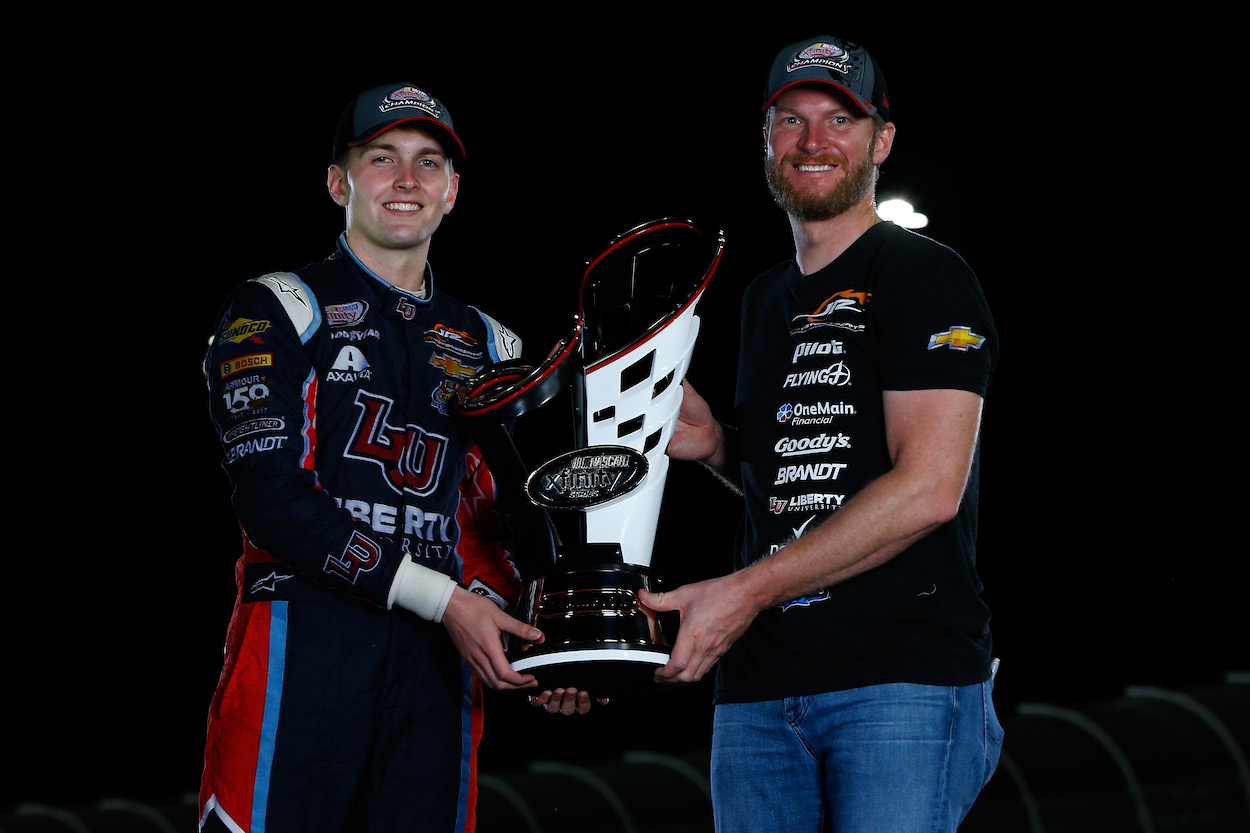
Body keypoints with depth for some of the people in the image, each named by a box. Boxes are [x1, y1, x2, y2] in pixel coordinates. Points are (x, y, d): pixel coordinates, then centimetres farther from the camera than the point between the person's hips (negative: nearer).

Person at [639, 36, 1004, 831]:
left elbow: (928, 489, -14)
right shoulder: (765, 299, 22)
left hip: (904, 680, -7)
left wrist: (750, 588, -16)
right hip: (758, 682, 7)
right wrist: (716, 446, 8)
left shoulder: (925, 276, -3)